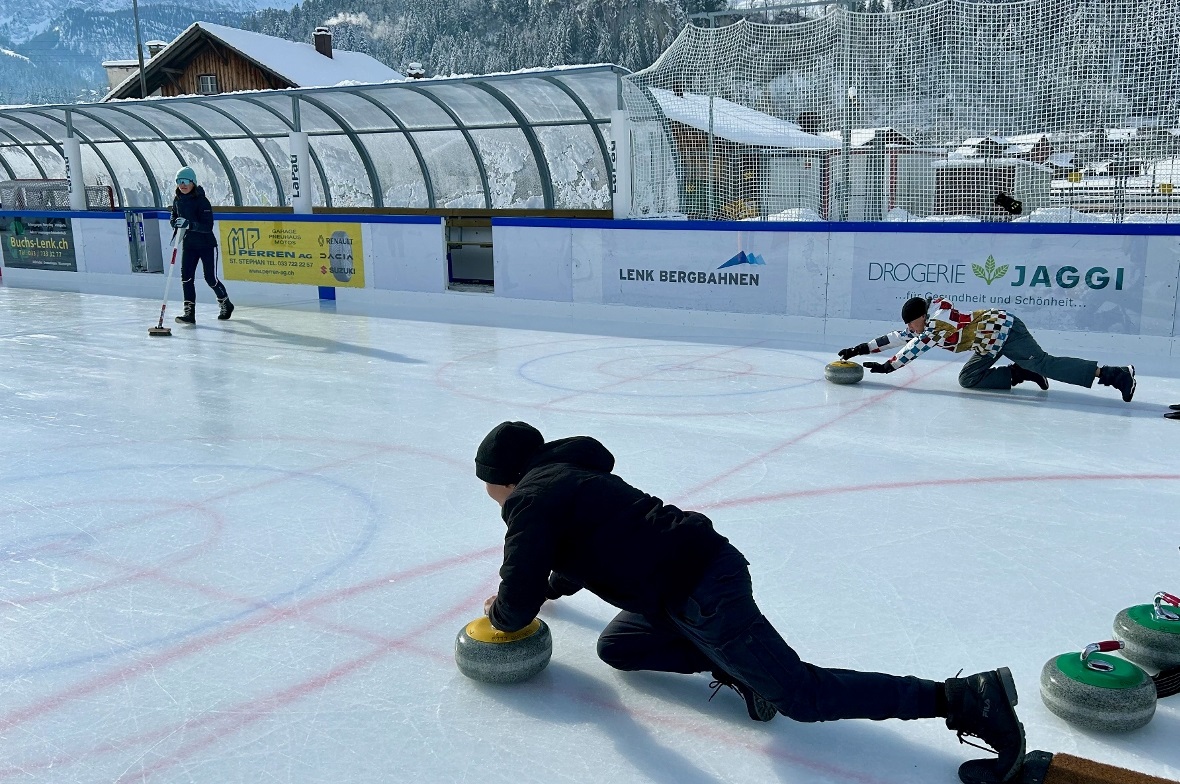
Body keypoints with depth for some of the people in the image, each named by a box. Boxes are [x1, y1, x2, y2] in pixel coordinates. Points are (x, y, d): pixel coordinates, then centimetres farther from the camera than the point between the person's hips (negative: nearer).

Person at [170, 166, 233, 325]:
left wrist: (189, 224, -37)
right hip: (189, 245, 6)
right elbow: (174, 218, 17)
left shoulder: (202, 201, -17)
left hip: (207, 245, -5)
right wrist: (176, 223, -8)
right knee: (186, 276, -8)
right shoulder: (177, 200, 3)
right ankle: (189, 312, -7)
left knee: (211, 279, 0)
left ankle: (226, 304, 27)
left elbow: (208, 226, -23)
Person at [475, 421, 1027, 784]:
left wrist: (502, 613, 12)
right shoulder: (566, 473, 22)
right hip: (703, 564, 10)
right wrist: (548, 589, 44)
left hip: (702, 592, -10)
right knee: (615, 647, 21)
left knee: (801, 694, -5)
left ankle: (967, 699, -7)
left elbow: (518, 604, -10)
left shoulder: (532, 498, -7)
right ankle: (732, 664, 8)